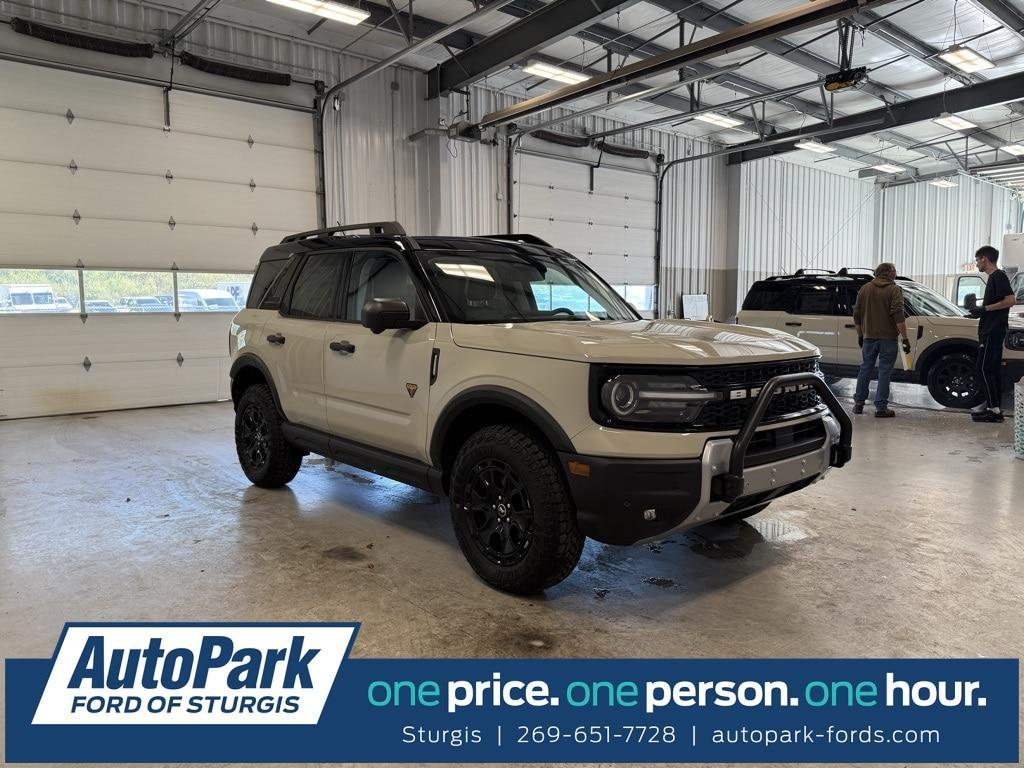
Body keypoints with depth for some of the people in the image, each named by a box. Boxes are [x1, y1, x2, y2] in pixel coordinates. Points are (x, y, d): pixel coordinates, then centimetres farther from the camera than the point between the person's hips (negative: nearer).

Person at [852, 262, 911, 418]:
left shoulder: (864, 288, 9)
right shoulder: (894, 290, -6)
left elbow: (857, 314, 12)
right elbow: (898, 316, -15)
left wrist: (860, 335, 21)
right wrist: (905, 338, -13)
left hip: (869, 337, 4)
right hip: (888, 338, -4)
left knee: (865, 369, 13)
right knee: (884, 372, -1)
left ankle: (859, 403, 15)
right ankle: (881, 407, -1)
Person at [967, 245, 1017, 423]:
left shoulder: (999, 276, -11)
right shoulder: (993, 277, 18)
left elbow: (1010, 300, -20)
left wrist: (984, 308, -17)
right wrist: (978, 310, 16)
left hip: (993, 331, -10)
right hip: (991, 330, 10)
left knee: (984, 368, -10)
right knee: (993, 368, 11)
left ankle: (993, 409, -9)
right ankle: (995, 408, 15)